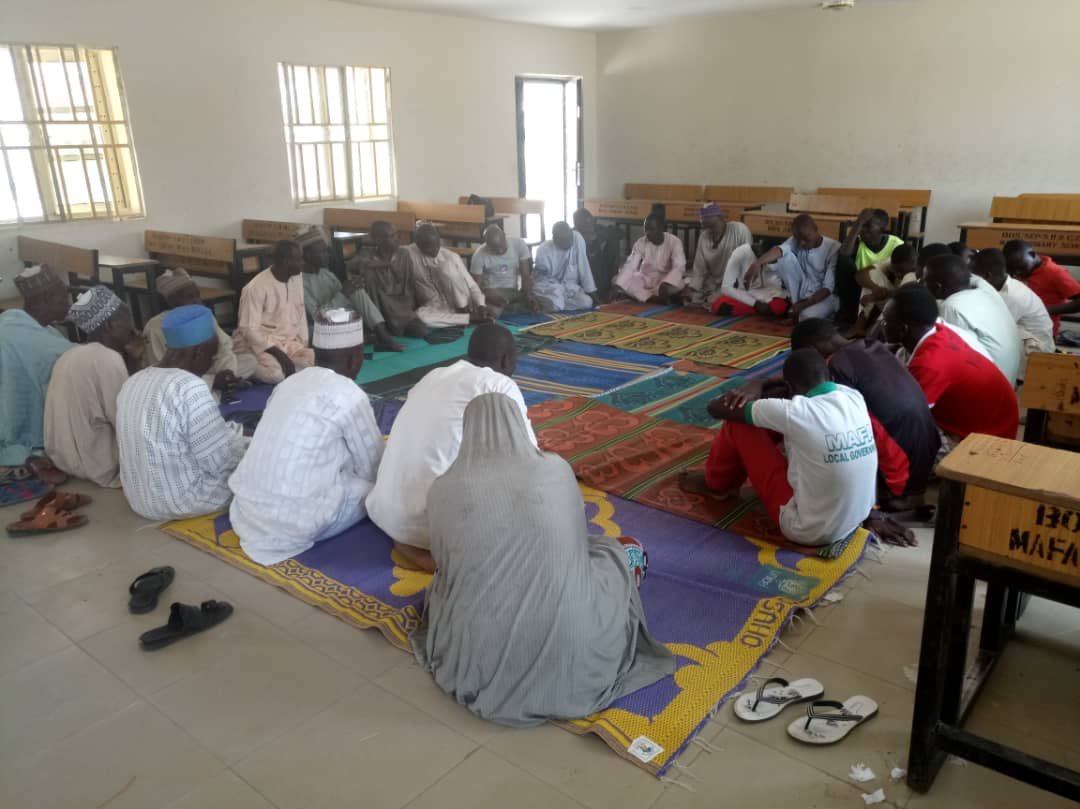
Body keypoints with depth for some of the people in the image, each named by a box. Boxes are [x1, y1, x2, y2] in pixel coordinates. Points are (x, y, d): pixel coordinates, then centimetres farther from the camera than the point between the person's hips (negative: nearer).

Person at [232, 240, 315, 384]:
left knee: (312, 357, -22)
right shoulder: (256, 288, -18)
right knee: (276, 373, -34)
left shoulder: (296, 278, 2)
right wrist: (278, 354, -28)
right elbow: (249, 330, -19)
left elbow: (300, 314, 10)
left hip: (288, 342, 7)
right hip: (257, 344, -6)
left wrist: (304, 345, -2)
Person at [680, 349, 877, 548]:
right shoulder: (854, 396, -5)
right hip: (858, 520, 7)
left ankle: (715, 483, 27)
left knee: (738, 423, -3)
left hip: (808, 531, -7)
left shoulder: (796, 412, -24)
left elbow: (716, 408, -11)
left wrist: (751, 395, 11)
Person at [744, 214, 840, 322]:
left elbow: (828, 288, -20)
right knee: (785, 257, -16)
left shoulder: (834, 248, -17)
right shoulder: (796, 241, -6)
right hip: (802, 291, 5)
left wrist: (803, 305, -30)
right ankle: (795, 303, -8)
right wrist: (758, 263, -51)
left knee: (808, 315, -39)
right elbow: (779, 249, -30)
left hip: (826, 295, -5)